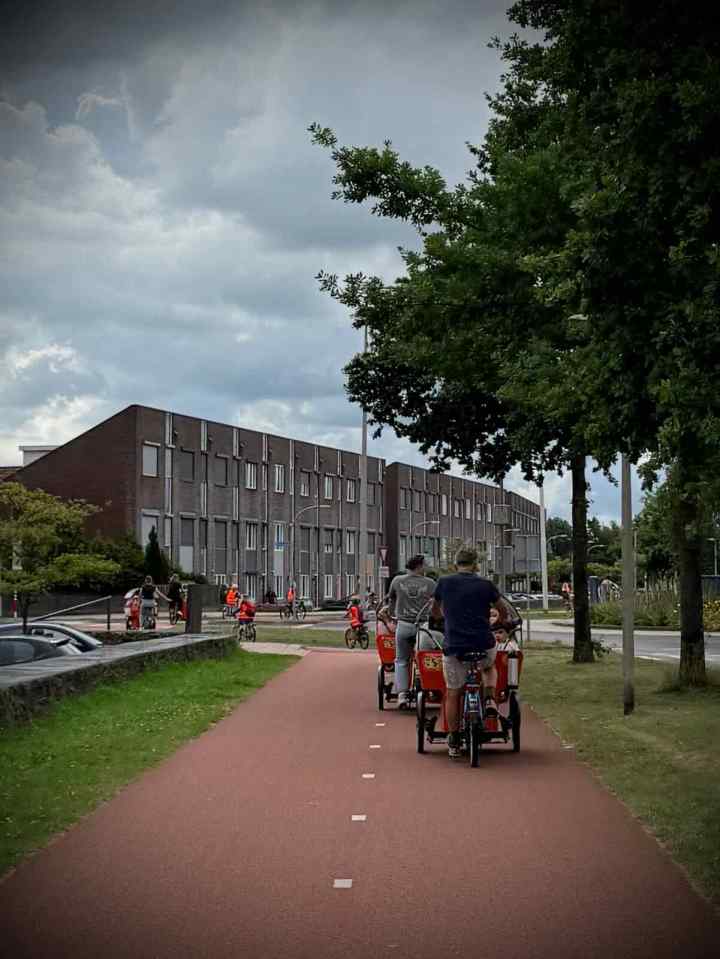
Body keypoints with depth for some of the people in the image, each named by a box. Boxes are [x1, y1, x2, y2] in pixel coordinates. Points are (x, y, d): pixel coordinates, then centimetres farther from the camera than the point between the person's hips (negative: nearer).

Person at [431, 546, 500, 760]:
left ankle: (454, 743, 15)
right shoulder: (486, 585, 3)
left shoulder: (444, 582, 5)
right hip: (484, 645, 0)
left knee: (452, 694, 13)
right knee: (490, 666, 34)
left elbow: (435, 611, 22)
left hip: (454, 647, 0)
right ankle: (489, 699, 11)